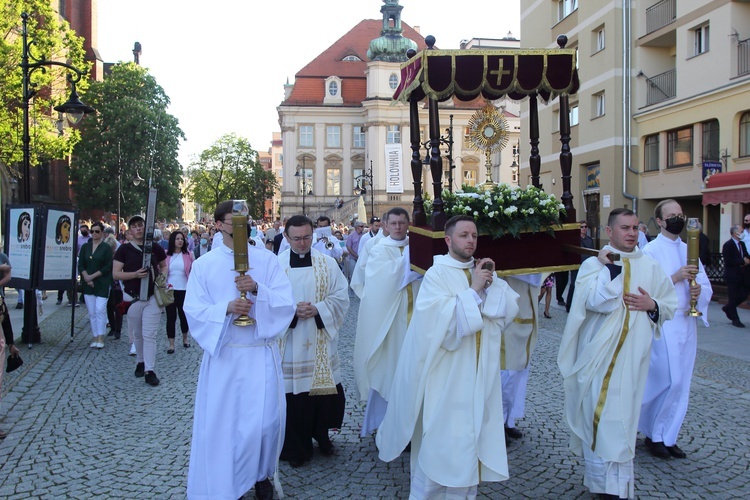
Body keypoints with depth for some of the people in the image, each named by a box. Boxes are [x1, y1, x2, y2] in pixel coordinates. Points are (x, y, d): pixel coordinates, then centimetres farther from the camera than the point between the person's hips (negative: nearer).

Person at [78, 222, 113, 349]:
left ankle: (100, 338, -6)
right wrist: (86, 278, -9)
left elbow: (108, 267, -6)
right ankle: (95, 337, 11)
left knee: (100, 310, -11)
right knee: (91, 312, 5)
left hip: (102, 284, -4)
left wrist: (93, 276, -11)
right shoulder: (85, 247, 10)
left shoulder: (106, 248, -1)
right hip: (87, 284, 4)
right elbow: (80, 265, 6)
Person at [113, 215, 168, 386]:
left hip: (153, 297, -1)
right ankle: (140, 362, 33)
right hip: (133, 297, 1)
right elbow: (116, 273, -4)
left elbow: (164, 266, 19)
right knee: (137, 334, 13)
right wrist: (135, 274, -19)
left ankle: (149, 370, -4)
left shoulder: (155, 248, 4)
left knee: (150, 334, -5)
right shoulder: (124, 250, 1)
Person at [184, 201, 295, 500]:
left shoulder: (267, 260, 1)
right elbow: (193, 310, -4)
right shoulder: (203, 265, 2)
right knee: (220, 420, 5)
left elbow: (286, 303, -5)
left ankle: (261, 475, 27)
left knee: (266, 418, 0)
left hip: (261, 353, 0)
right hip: (222, 353, 0)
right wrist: (226, 308, -21)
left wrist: (257, 290, -21)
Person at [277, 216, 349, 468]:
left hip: (321, 341, 2)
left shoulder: (327, 263, 2)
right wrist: (292, 310, -18)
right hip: (289, 343, -1)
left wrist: (317, 309, -15)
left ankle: (321, 434, 32)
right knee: (292, 392, 3)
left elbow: (341, 297, 0)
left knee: (324, 389, 8)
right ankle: (295, 446, 20)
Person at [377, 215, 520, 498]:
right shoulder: (437, 273, -10)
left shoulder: (483, 270, 9)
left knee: (470, 436, 13)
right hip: (447, 374, -5)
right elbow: (441, 318, -22)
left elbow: (510, 309, 2)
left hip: (479, 374, 6)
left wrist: (492, 285, -12)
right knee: (440, 440, 1)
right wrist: (473, 291, -19)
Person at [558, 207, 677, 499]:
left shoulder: (651, 267, 8)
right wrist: (611, 267, -16)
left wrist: (653, 305, -7)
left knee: (625, 414, 8)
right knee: (601, 413, 0)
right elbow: (596, 302, -19)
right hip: (600, 355, -3)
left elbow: (671, 305, 13)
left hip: (633, 355, 3)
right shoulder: (593, 264, -4)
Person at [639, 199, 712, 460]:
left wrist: (698, 291, -12)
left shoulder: (688, 250, 13)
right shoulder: (650, 251, -6)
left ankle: (668, 437, 20)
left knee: (681, 385, 9)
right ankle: (654, 435, 12)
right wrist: (676, 277, -22)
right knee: (669, 381, -8)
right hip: (662, 323, -6)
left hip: (687, 323, 6)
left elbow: (706, 286, 9)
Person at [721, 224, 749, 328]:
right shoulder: (728, 245, -12)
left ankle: (728, 308, 29)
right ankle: (735, 319, 10)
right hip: (732, 275, -7)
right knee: (733, 297, 1)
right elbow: (729, 261, -21)